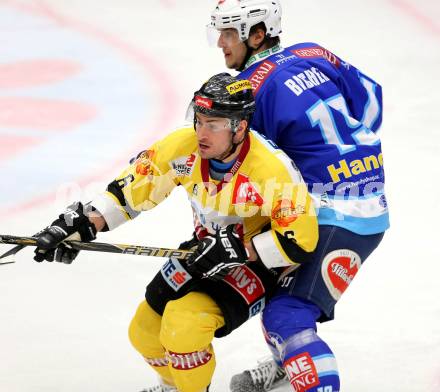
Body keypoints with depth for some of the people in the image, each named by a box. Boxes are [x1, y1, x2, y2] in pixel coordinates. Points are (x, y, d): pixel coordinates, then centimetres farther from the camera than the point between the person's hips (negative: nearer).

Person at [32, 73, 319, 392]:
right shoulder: (185, 146, -17)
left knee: (183, 323, -27)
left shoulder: (272, 168, -33)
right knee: (145, 332, 8)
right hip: (207, 252, 7)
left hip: (257, 262, -6)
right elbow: (134, 186, -5)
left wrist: (238, 250, -33)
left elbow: (301, 240, -29)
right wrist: (84, 224, -14)